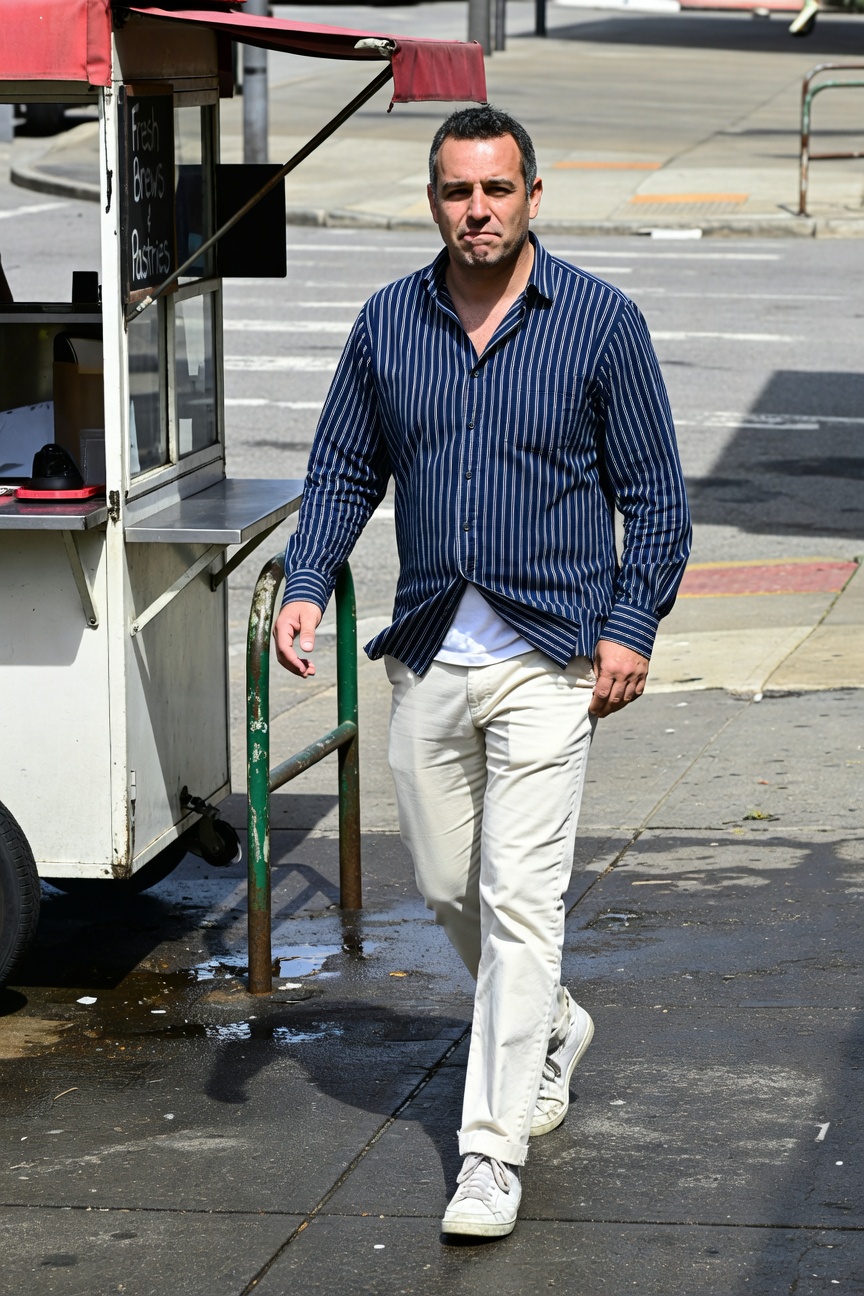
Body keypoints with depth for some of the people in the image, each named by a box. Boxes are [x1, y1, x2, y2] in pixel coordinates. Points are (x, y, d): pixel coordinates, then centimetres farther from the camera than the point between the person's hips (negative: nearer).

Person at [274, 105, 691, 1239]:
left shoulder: (601, 323, -3)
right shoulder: (388, 323, 6)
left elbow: (656, 493, 1)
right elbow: (343, 470, 13)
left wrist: (633, 626, -9)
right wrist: (307, 585, -3)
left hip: (549, 655, -4)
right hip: (428, 654, 4)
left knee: (519, 897, -9)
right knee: (446, 886, 13)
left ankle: (494, 1152, -6)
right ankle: (553, 1030, 41)